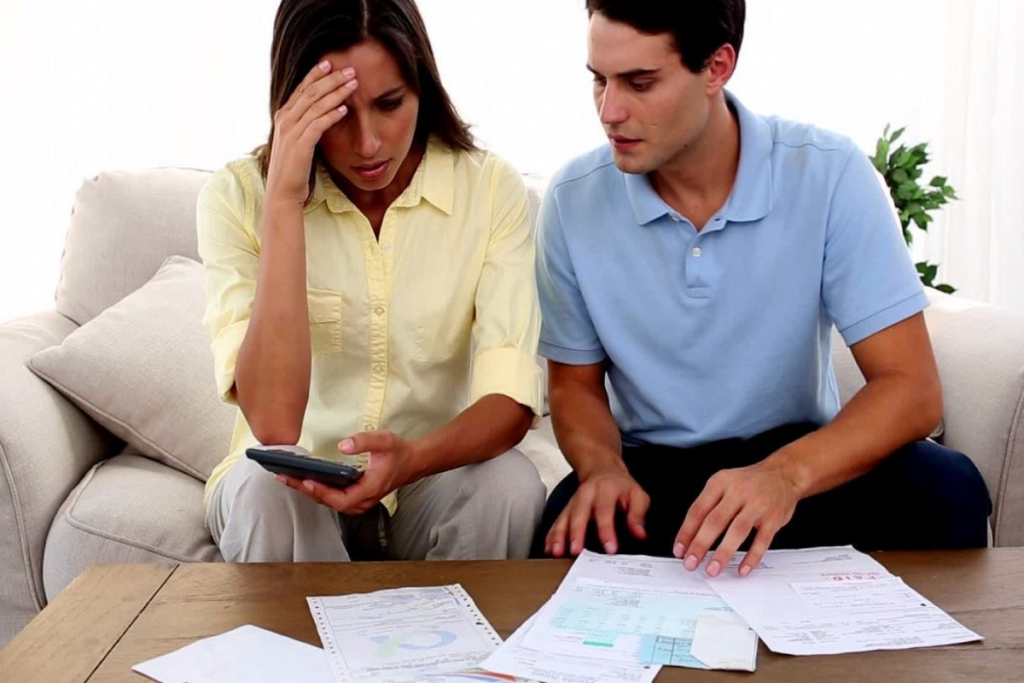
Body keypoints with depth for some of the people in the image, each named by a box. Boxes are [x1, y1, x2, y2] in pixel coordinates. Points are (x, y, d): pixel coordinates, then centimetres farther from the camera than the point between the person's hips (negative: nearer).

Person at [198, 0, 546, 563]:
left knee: (509, 484, -30)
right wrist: (284, 201, -28)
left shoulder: (491, 189, -9)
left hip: (432, 476, 1)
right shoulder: (238, 197, -12)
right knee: (266, 488, -33)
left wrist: (414, 458, -38)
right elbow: (273, 425, -24)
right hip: (291, 485, 0)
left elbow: (511, 398, -16)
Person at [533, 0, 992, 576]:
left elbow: (911, 387, -18)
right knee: (574, 544, -32)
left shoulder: (829, 175, -15)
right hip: (651, 468, 0)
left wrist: (787, 473, -37)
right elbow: (575, 381, 2)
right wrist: (604, 469, -21)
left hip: (800, 453, 1)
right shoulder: (573, 200, -9)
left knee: (945, 493, -27)